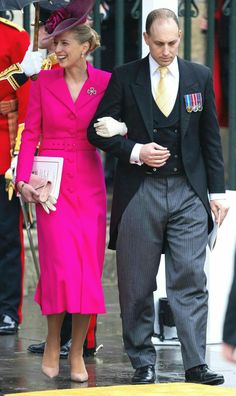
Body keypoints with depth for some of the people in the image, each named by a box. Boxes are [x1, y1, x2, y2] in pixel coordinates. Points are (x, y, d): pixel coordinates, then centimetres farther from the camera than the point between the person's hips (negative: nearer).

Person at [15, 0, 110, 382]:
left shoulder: (106, 82, 1)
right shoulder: (44, 82, 2)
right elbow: (31, 133, 1)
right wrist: (23, 179, -9)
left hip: (90, 182, 1)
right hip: (52, 182, -1)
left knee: (88, 268, 1)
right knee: (61, 265, -7)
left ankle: (77, 352, 11)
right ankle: (52, 344, 12)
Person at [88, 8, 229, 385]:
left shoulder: (200, 77, 8)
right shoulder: (124, 78, 3)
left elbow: (210, 137, 10)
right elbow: (97, 131, 4)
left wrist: (217, 190, 6)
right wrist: (135, 152, -11)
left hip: (188, 191, 0)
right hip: (139, 192, 0)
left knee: (190, 279, -5)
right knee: (137, 284, 3)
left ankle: (195, 364, -3)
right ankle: (143, 362, 13)